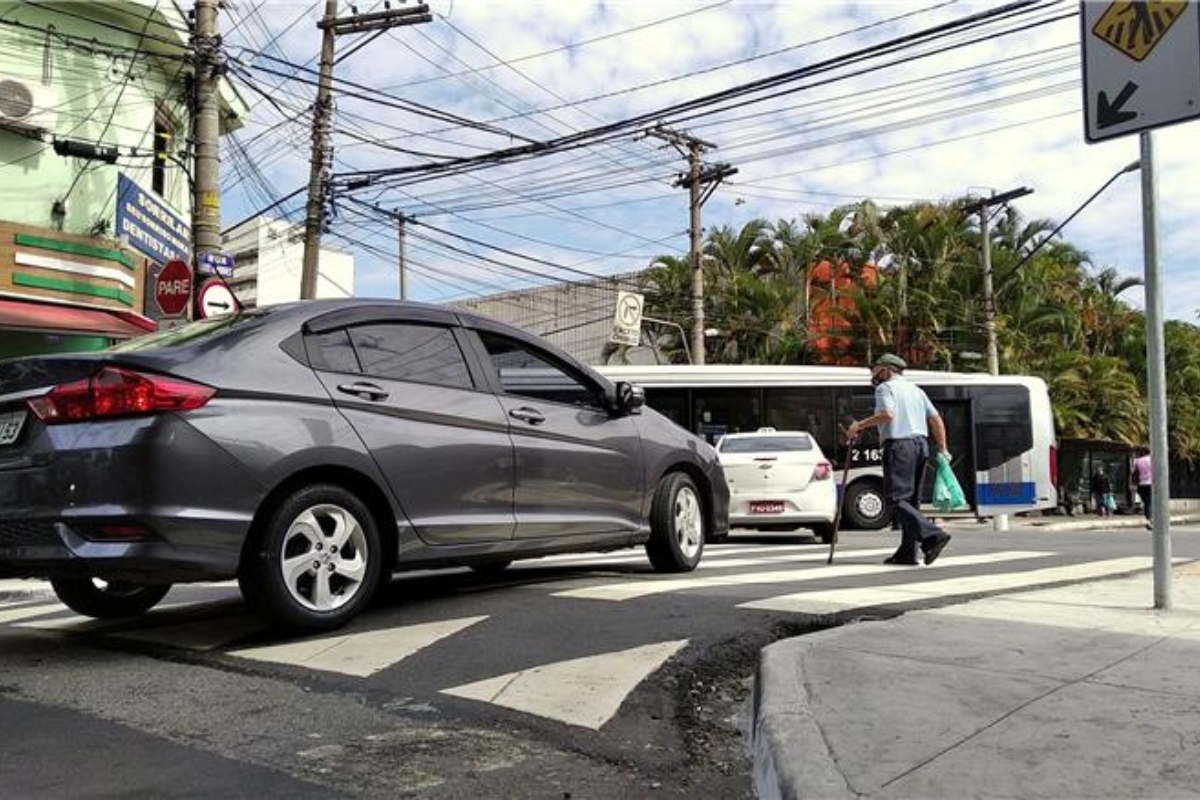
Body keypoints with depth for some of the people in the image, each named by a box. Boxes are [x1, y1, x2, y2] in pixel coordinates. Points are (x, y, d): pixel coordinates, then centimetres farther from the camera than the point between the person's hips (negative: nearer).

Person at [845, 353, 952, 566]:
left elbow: (887, 414, -21)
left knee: (896, 499, -9)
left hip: (899, 445, -8)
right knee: (910, 499, 10)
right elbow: (936, 420, 16)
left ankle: (932, 535, -23)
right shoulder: (916, 389, 21)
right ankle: (907, 552, 9)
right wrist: (942, 450, 18)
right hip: (920, 444, 8)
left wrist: (860, 425, -14)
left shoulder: (885, 388, -2)